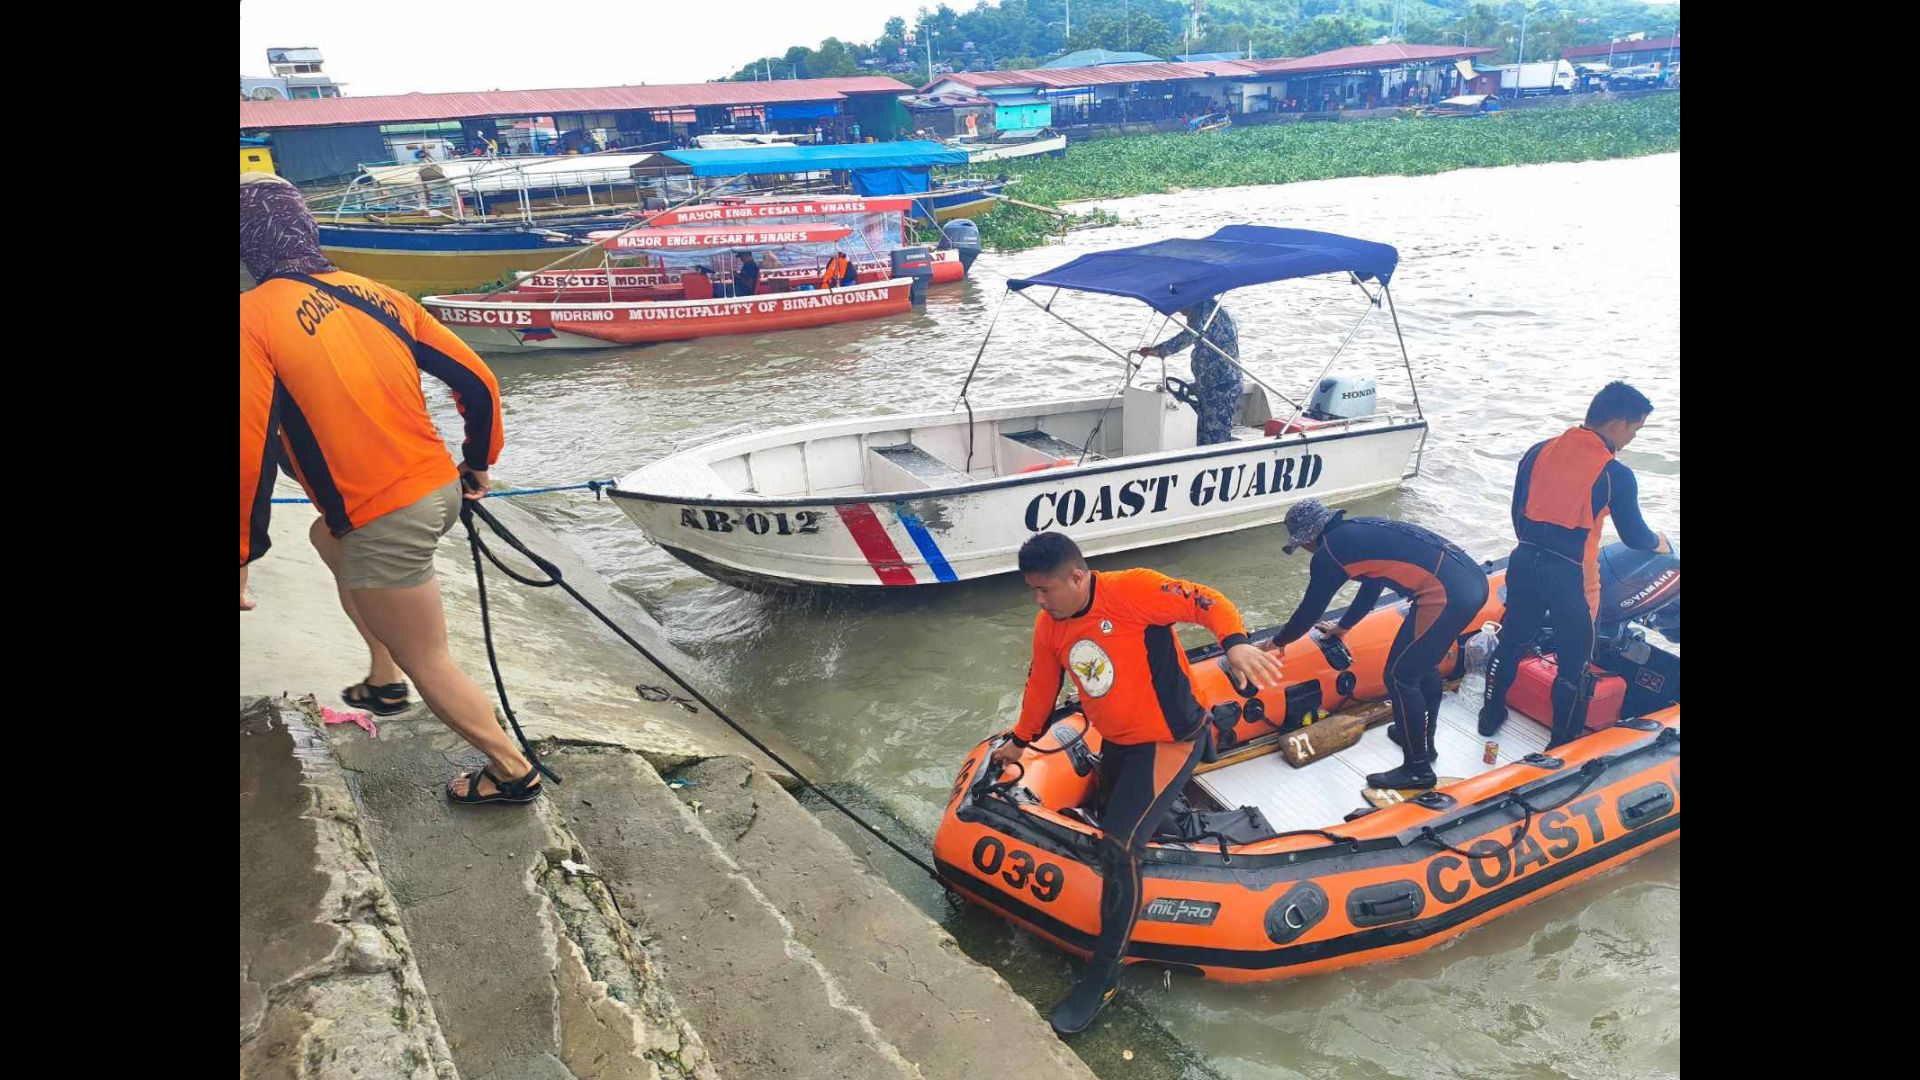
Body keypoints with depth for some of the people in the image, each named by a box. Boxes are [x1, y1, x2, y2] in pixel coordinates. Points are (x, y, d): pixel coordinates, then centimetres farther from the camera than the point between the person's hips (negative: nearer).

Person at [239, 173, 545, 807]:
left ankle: (512, 771, 21)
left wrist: (243, 555, -4)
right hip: (440, 489, 7)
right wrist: (477, 466, 21)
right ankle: (384, 680, 42)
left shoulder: (253, 316, -10)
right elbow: (477, 383, 5)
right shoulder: (381, 295, 5)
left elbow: (253, 453, -16)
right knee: (329, 537, 35)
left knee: (428, 662, 11)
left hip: (384, 522, -7)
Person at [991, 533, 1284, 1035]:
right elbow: (1041, 686, 14)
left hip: (1170, 739, -8)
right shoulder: (1049, 626, -1)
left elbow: (1208, 602, -24)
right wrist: (1019, 741, 25)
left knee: (1120, 846, -16)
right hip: (1116, 744, 8)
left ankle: (1103, 974, -4)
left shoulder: (1132, 590, -23)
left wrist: (1236, 642, -43)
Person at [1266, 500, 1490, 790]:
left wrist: (1277, 641, 26)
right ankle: (1423, 740, 42)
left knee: (1400, 677, 4)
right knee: (1423, 665, 26)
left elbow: (1310, 610, 8)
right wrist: (1343, 627, 51)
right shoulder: (1360, 531, 23)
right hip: (1473, 577, 9)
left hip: (1446, 594, -9)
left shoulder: (1328, 552, -2)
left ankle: (1418, 768, 13)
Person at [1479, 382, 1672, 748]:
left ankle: (1491, 715, 36)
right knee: (1575, 663, 10)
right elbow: (1634, 536, -2)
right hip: (1571, 576, -5)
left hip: (1525, 563, 5)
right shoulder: (1615, 475, -12)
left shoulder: (1539, 452, 2)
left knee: (1511, 642, 22)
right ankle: (1563, 745, 20)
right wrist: (1660, 543, 20)